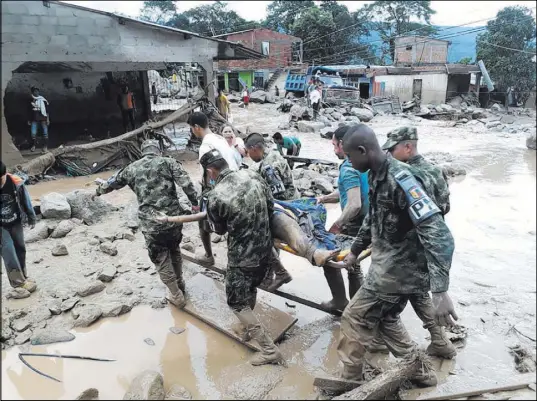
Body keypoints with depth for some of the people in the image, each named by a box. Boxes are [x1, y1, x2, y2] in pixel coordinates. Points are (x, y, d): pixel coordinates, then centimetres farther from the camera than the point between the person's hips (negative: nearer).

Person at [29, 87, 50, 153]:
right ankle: (33, 146, 12)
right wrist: (29, 120, 18)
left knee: (45, 132, -1)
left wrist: (48, 119, -6)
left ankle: (45, 146, 5)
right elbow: (30, 111, 18)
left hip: (43, 118, -3)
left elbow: (47, 110, -1)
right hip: (34, 119, 3)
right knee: (33, 133, -1)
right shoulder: (31, 101, 11)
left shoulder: (43, 100, 0)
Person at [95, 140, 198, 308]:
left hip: (151, 223, -1)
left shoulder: (132, 168, 10)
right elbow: (186, 182, -11)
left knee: (161, 258, 14)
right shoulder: (169, 162, 4)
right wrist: (195, 203, -7)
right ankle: (180, 284, 41)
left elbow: (113, 182, 26)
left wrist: (98, 190, 45)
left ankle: (177, 296, 21)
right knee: (174, 251, 26)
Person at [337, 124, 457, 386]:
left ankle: (353, 379, 24)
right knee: (385, 319, 23)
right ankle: (418, 371, 38)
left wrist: (440, 292, -37)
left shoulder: (399, 179, -27)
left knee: (355, 319, 4)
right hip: (391, 265, 9)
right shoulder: (376, 176, 3)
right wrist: (355, 250, 29)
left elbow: (438, 234, -32)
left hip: (398, 269, -9)